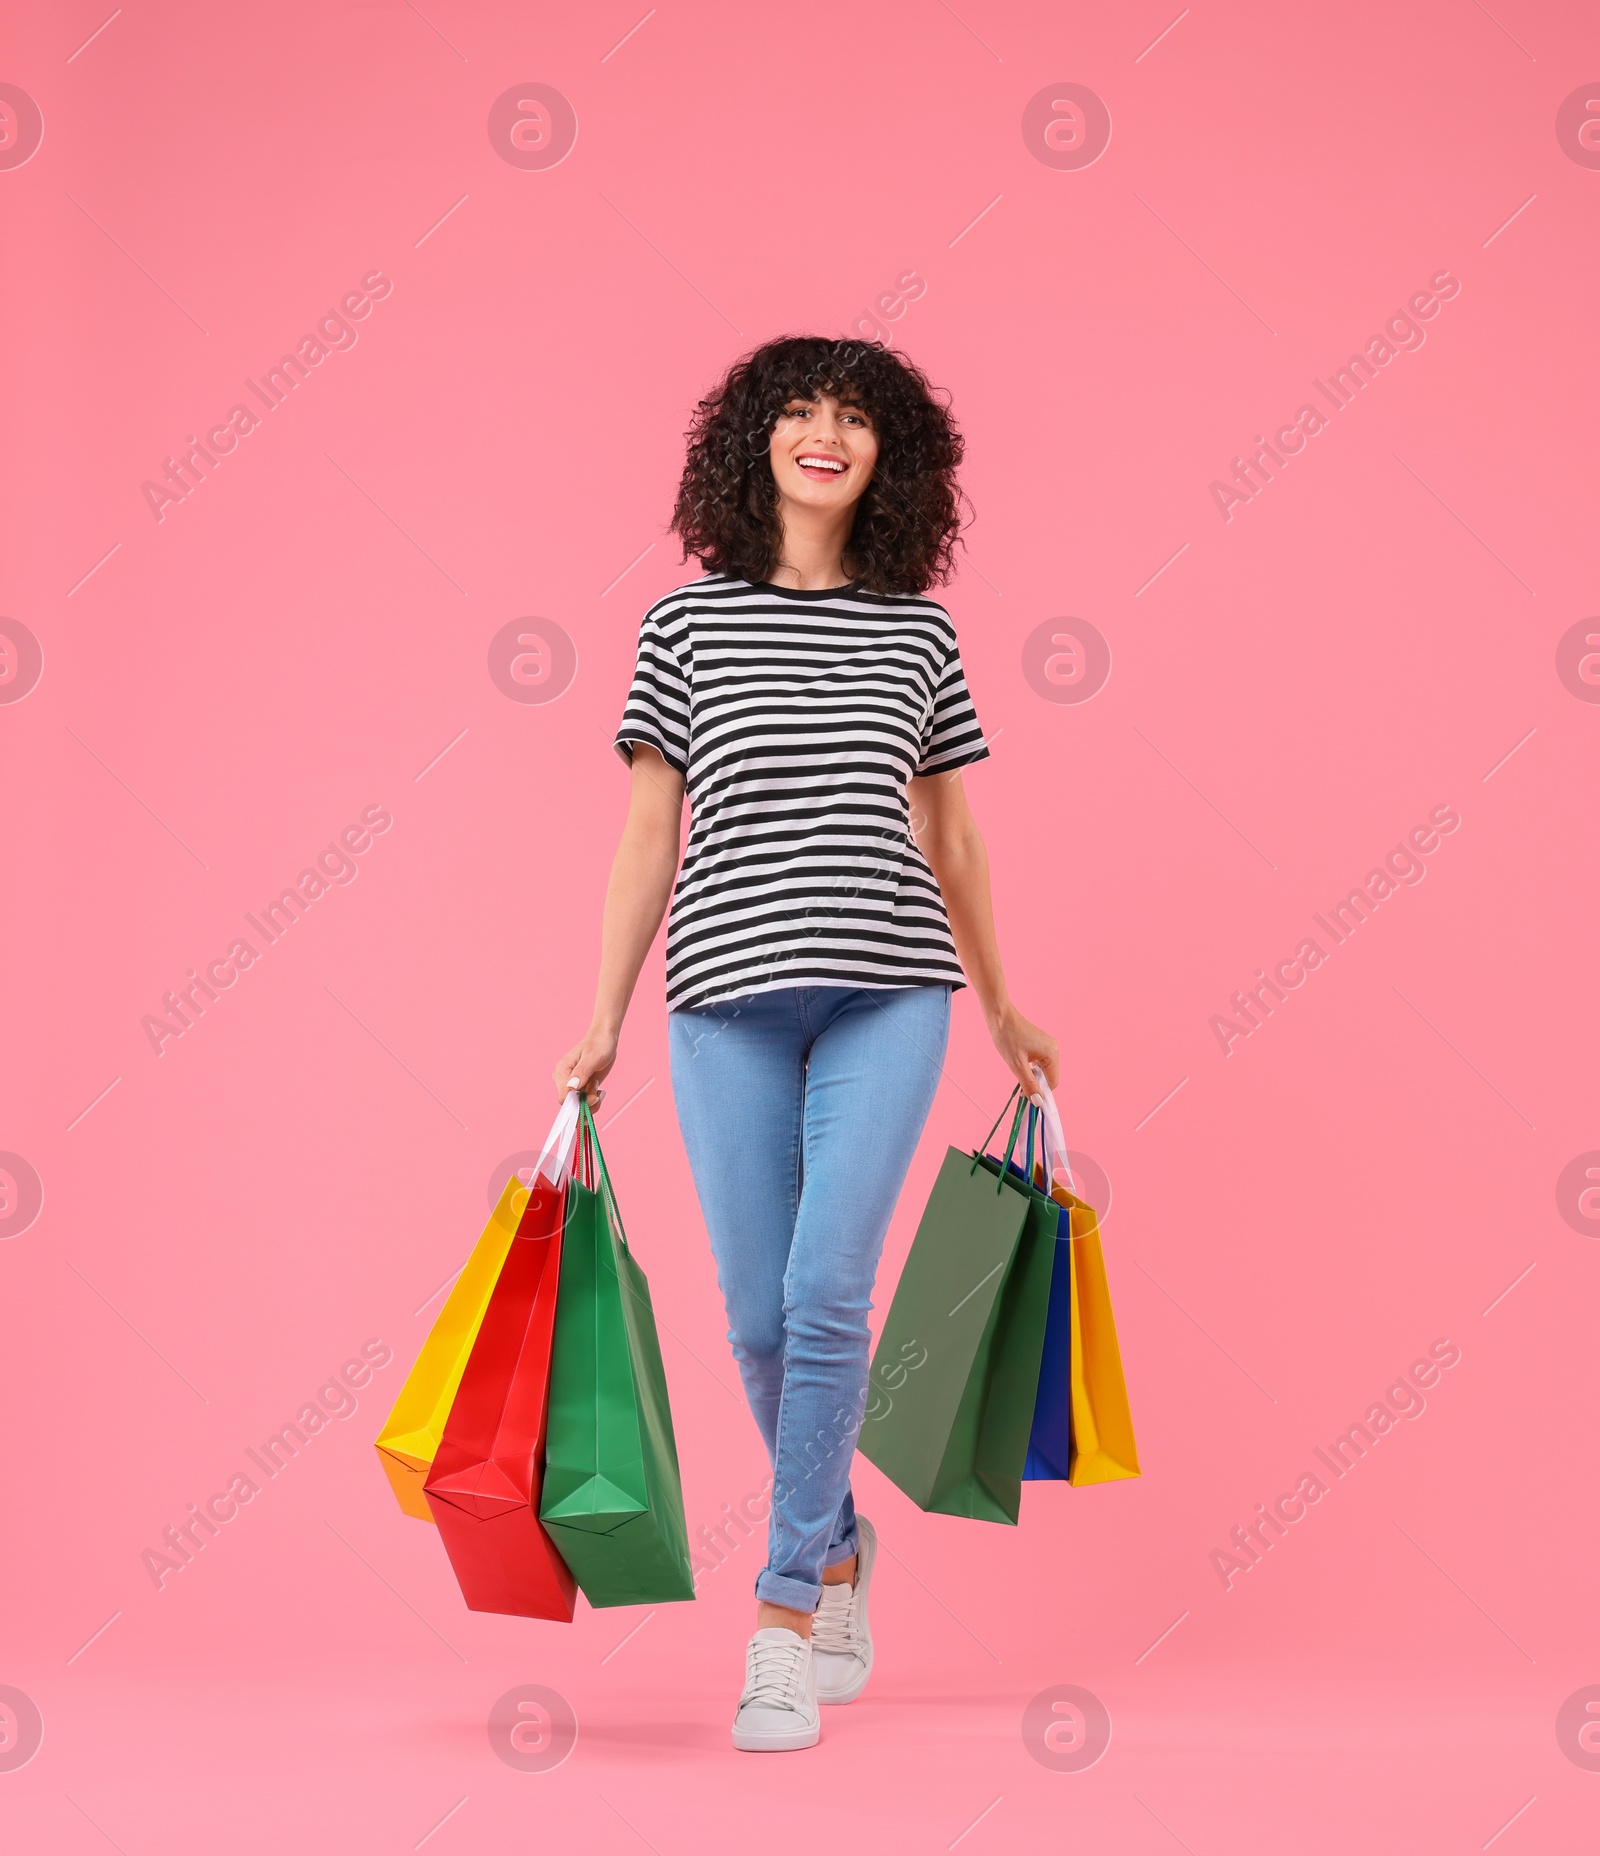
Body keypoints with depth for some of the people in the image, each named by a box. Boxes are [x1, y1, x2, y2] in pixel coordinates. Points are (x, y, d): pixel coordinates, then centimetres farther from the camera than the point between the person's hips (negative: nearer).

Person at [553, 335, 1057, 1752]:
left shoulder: (918, 631, 9)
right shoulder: (687, 624, 6)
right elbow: (648, 835, 7)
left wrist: (1004, 1009, 20)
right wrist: (603, 1022, 4)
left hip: (885, 993, 0)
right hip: (729, 996, 0)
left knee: (827, 1293, -11)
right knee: (758, 1317, 3)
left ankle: (786, 1616, 0)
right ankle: (838, 1540, 30)